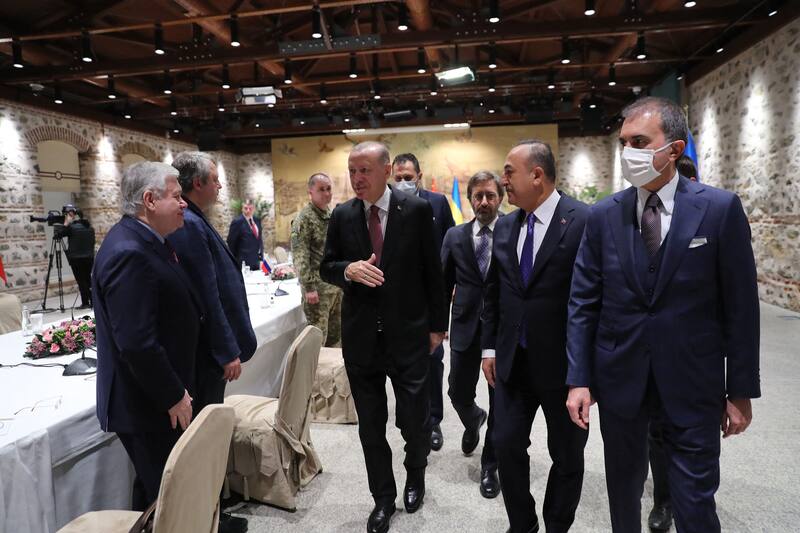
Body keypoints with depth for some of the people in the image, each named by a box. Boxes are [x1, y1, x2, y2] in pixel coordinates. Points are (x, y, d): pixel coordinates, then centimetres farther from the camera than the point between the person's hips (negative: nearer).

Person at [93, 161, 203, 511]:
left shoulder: (143, 240, 7)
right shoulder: (129, 253, -25)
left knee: (157, 486, 23)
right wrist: (174, 397, -17)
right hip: (147, 403, -9)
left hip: (157, 397, 10)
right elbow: (137, 343, -28)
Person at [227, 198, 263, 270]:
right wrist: (234, 260, -3)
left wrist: (261, 255, 11)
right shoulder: (237, 222, -8)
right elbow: (231, 243, -6)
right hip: (243, 262, -6)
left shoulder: (257, 220, 11)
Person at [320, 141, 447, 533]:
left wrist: (437, 324, 3)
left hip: (408, 333, -2)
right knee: (370, 426, 12)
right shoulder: (342, 215, 1)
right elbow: (326, 267, 7)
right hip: (360, 337, 3)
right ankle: (383, 498, 34)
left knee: (415, 420, 8)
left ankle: (415, 475, 41)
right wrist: (348, 269, -17)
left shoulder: (417, 210, -6)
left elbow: (432, 271, 0)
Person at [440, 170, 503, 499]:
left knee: (499, 403, 7)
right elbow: (444, 283, 7)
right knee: (458, 392, 11)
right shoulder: (455, 236, 4)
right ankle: (473, 421, 48)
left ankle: (489, 466, 27)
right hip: (466, 327, 2)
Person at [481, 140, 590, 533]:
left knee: (566, 455, 13)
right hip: (512, 361, 5)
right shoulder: (504, 227, 5)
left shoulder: (584, 221, -14)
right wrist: (489, 346, 9)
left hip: (564, 364, -5)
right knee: (507, 443, 12)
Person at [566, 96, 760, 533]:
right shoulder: (604, 215, -2)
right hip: (618, 380, 2)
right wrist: (579, 379, -5)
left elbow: (740, 306, -4)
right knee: (623, 489, 19)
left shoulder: (720, 209, -7)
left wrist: (741, 390, -2)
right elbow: (583, 302, -1)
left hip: (692, 383, -2)